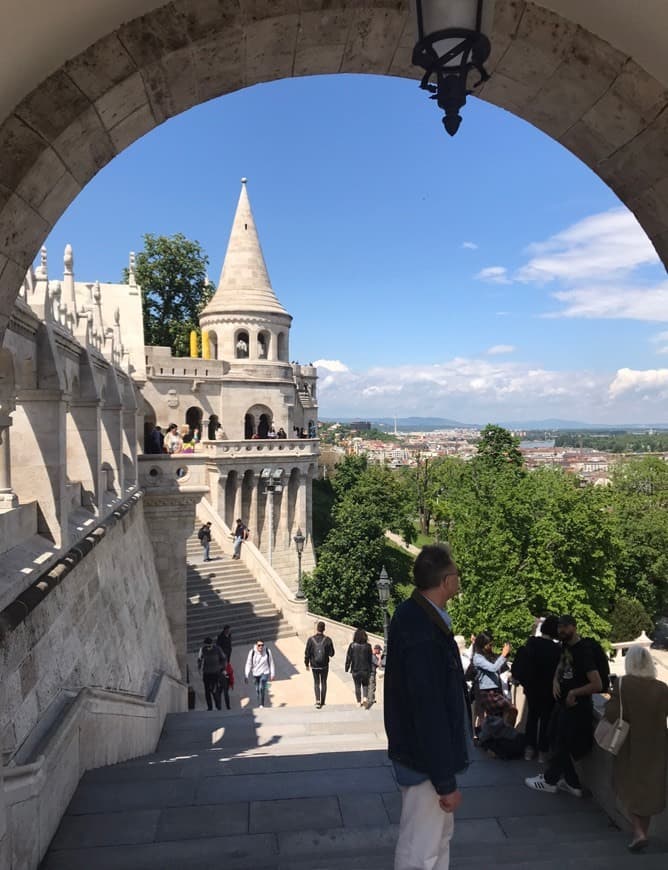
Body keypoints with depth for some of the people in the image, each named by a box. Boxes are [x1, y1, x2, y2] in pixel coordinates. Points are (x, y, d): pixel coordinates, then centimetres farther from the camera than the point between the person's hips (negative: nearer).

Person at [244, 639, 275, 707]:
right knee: (257, 690, 11)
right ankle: (259, 705, 28)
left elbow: (271, 662, -2)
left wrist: (272, 674, 1)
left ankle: (261, 705, -12)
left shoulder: (267, 651, -13)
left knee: (262, 688, -18)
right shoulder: (252, 652, -16)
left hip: (264, 673, -1)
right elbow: (248, 664, -11)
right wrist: (246, 676, -15)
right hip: (255, 674, 1)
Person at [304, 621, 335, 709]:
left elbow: (307, 653, -6)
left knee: (316, 683, 14)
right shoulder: (327, 640, -13)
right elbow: (331, 653, -9)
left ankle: (317, 700, -2)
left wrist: (307, 664, 6)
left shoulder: (311, 640, -11)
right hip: (324, 665, 0)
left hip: (314, 666, 0)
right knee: (323, 683, 17)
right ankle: (322, 702, 22)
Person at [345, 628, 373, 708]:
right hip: (365, 669, 0)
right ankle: (365, 698, -5)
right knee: (365, 685, 16)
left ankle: (359, 702, 15)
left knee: (357, 686, 12)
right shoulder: (368, 646, -6)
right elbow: (370, 659, 2)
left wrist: (347, 668, 5)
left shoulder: (352, 645, -8)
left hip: (355, 670, 0)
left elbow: (348, 657, -5)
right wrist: (370, 671, 12)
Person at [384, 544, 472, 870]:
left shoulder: (416, 614, -1)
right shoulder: (421, 630, -31)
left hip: (425, 750, 10)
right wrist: (445, 781, -20)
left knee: (440, 834, 27)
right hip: (426, 758, -9)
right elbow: (428, 709, -28)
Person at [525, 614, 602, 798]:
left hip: (576, 707, -9)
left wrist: (573, 693, -18)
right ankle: (573, 784, 31)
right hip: (563, 703, 9)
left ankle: (549, 780, 27)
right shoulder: (566, 646, 4)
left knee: (562, 746, 9)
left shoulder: (584, 650, -23)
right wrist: (555, 681, -2)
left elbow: (597, 685, -27)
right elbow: (560, 667, 19)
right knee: (559, 743, 17)